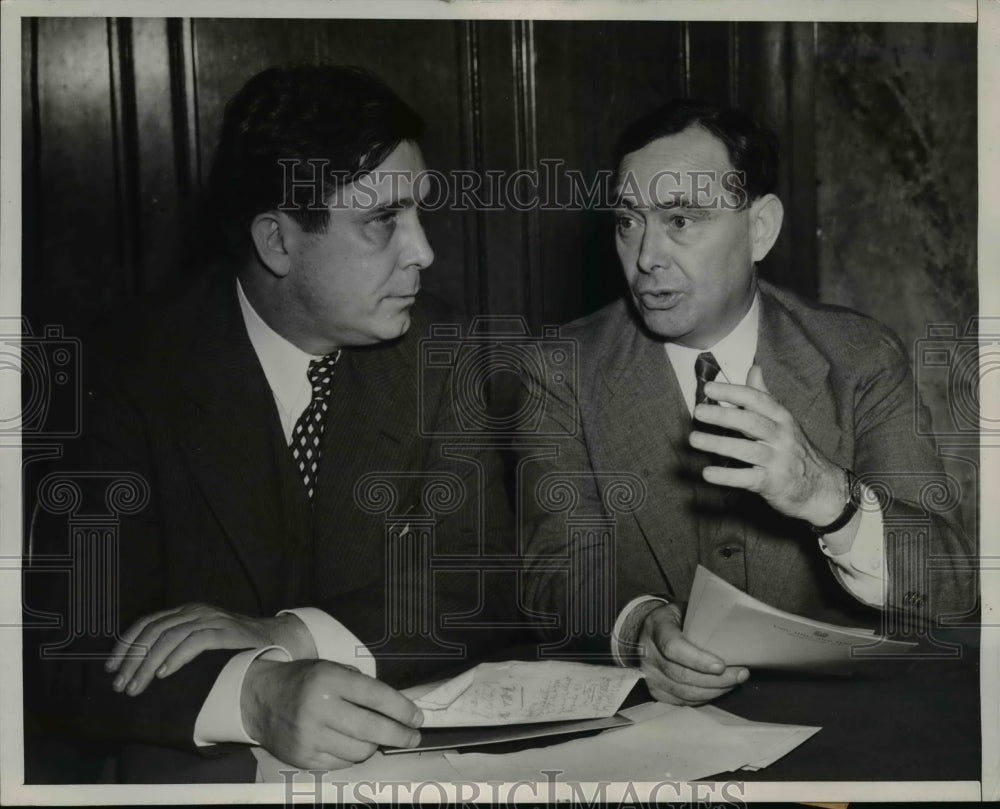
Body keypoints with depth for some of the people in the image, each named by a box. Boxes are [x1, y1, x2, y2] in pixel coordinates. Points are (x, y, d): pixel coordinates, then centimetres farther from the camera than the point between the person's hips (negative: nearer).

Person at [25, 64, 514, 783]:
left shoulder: (436, 351, -1)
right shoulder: (132, 373, -10)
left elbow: (483, 589, -3)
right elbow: (67, 654, -15)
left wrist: (292, 634, -20)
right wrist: (253, 695, -33)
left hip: (412, 750, 4)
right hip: (202, 764, -4)